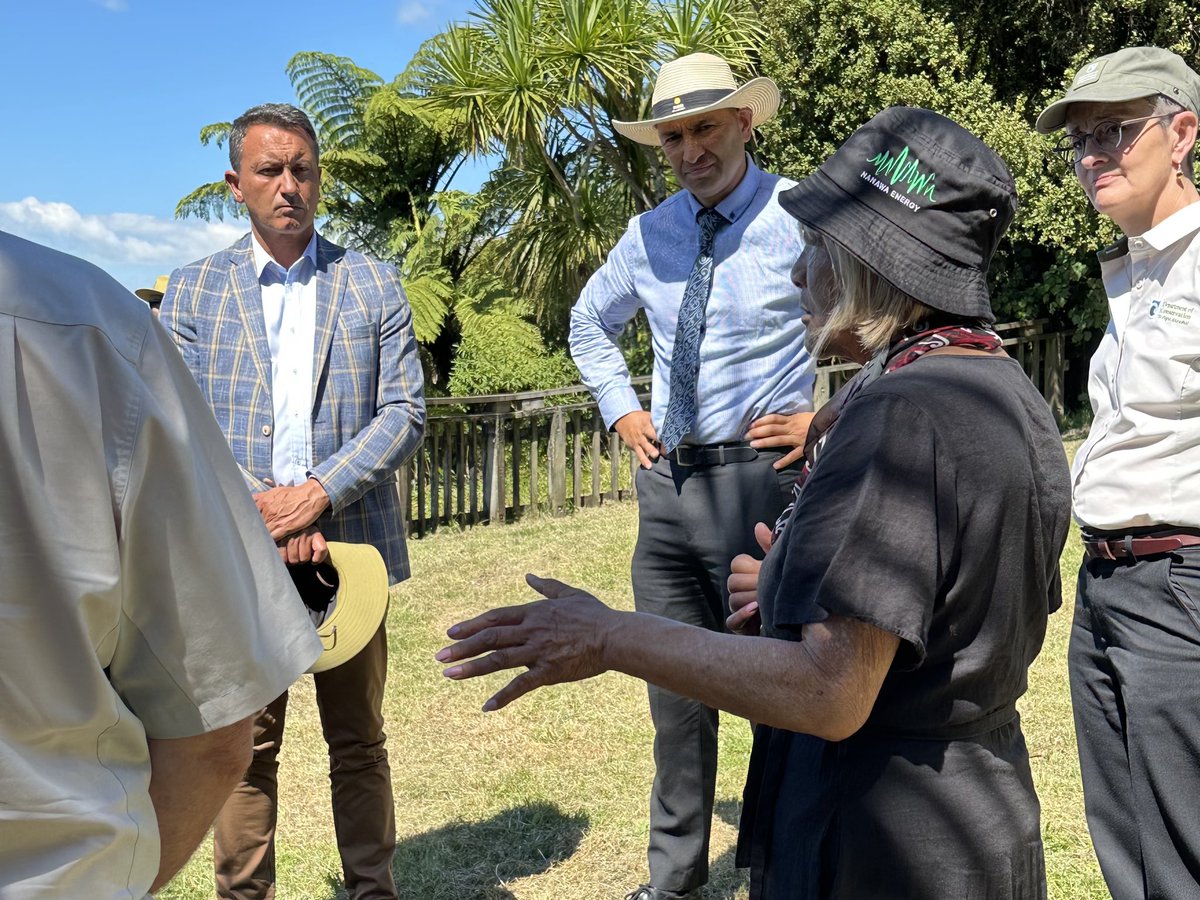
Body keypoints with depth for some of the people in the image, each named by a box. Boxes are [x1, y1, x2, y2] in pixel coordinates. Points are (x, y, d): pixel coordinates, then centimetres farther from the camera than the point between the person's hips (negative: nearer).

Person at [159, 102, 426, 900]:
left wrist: (320, 492, -13)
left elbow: (405, 411, -1)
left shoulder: (373, 285, 6)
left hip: (349, 545, 0)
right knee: (245, 747, 7)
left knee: (358, 743, 10)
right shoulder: (193, 290, 8)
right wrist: (264, 514, -11)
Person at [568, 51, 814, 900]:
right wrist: (622, 411, 13)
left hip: (758, 476, -6)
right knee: (675, 686, 14)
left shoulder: (802, 217, -8)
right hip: (666, 480, 6)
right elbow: (590, 324, 26)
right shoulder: (648, 234, 9)